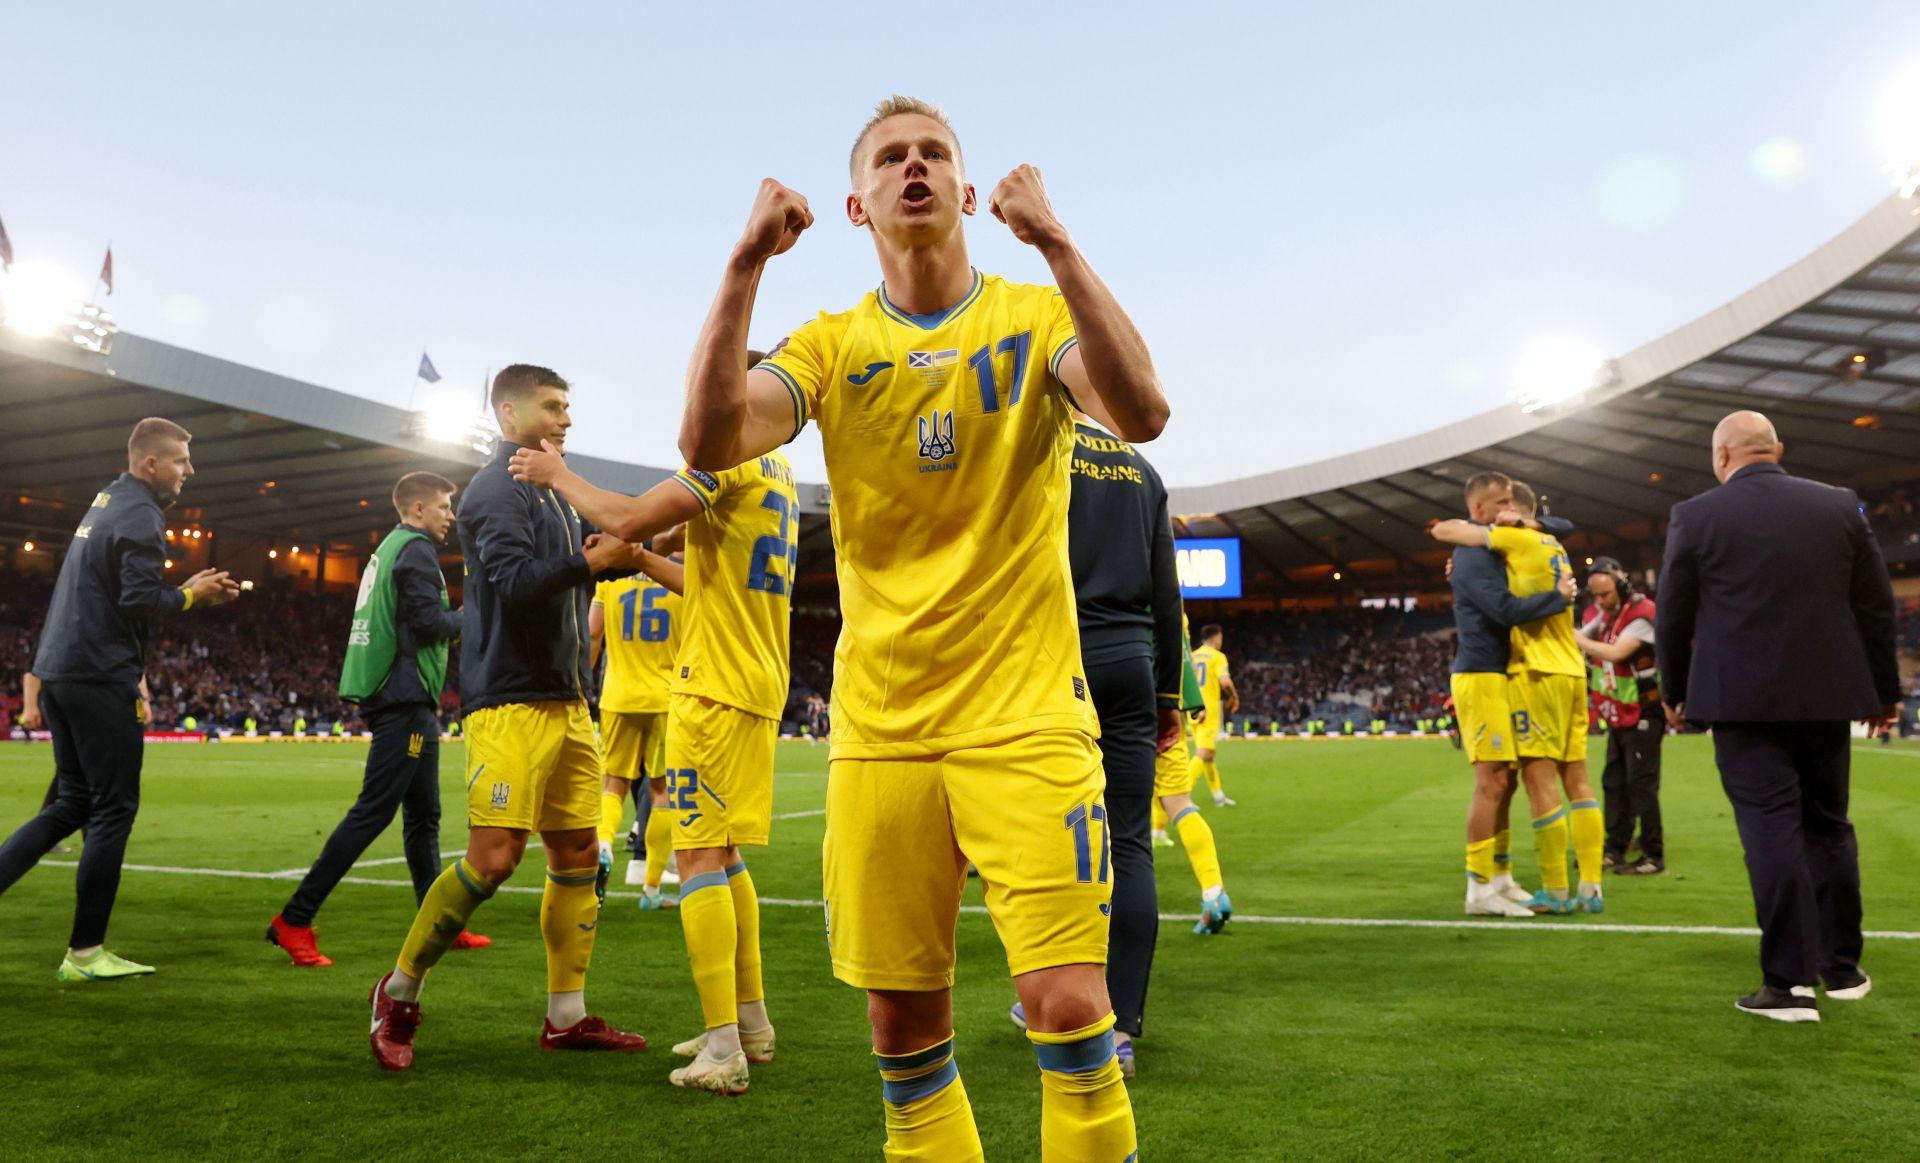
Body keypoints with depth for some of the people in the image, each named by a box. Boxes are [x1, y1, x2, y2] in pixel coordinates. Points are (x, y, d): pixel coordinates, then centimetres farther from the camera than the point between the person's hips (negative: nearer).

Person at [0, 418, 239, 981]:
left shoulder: (106, 500, 18)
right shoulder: (140, 514, -12)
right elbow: (140, 600, -20)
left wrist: (186, 588, 12)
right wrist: (193, 596, -4)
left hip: (56, 672, 9)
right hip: (100, 679, -9)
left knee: (74, 804, 17)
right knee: (114, 809, -2)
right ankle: (84, 954, 3)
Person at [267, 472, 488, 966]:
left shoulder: (390, 548, 20)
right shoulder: (415, 549, -9)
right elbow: (429, 620, -18)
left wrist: (452, 621, 12)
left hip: (402, 701, 11)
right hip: (406, 701, -11)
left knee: (423, 815, 13)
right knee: (373, 811, -9)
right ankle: (294, 921, -7)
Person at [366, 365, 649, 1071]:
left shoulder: (553, 490, 21)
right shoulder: (496, 489, -7)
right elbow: (515, 582, -20)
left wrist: (616, 555, 9)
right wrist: (592, 561, -17)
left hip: (568, 701, 9)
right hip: (510, 702, -9)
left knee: (577, 854, 7)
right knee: (493, 858, -13)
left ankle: (566, 1018, 15)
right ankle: (399, 993, 8)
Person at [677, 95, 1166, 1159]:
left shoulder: (1035, 317, 3)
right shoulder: (832, 346, 8)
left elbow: (1139, 411, -18)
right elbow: (709, 441, -11)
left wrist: (1053, 240, -20)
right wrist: (748, 261, -14)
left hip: (1026, 714, -2)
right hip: (878, 730, 2)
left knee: (1068, 1006, -10)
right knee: (902, 1029, 7)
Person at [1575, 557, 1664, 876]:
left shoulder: (1642, 614, -20)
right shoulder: (1603, 612, 5)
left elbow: (1616, 652, -30)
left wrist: (1574, 638, -24)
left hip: (1642, 713, -8)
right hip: (1617, 714, 8)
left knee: (1641, 784, -6)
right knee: (1614, 783, 12)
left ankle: (1654, 857, 1)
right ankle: (1615, 850, 20)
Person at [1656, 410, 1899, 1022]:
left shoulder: (1695, 516, -5)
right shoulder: (1840, 506, 4)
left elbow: (1673, 617, -1)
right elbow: (1877, 606, 7)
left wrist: (1673, 691, 14)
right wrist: (1885, 689, 18)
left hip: (1744, 699, -3)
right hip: (1826, 696, 4)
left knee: (1771, 831, -2)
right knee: (1827, 824, 16)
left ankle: (1789, 982, -2)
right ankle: (1841, 967, 25)